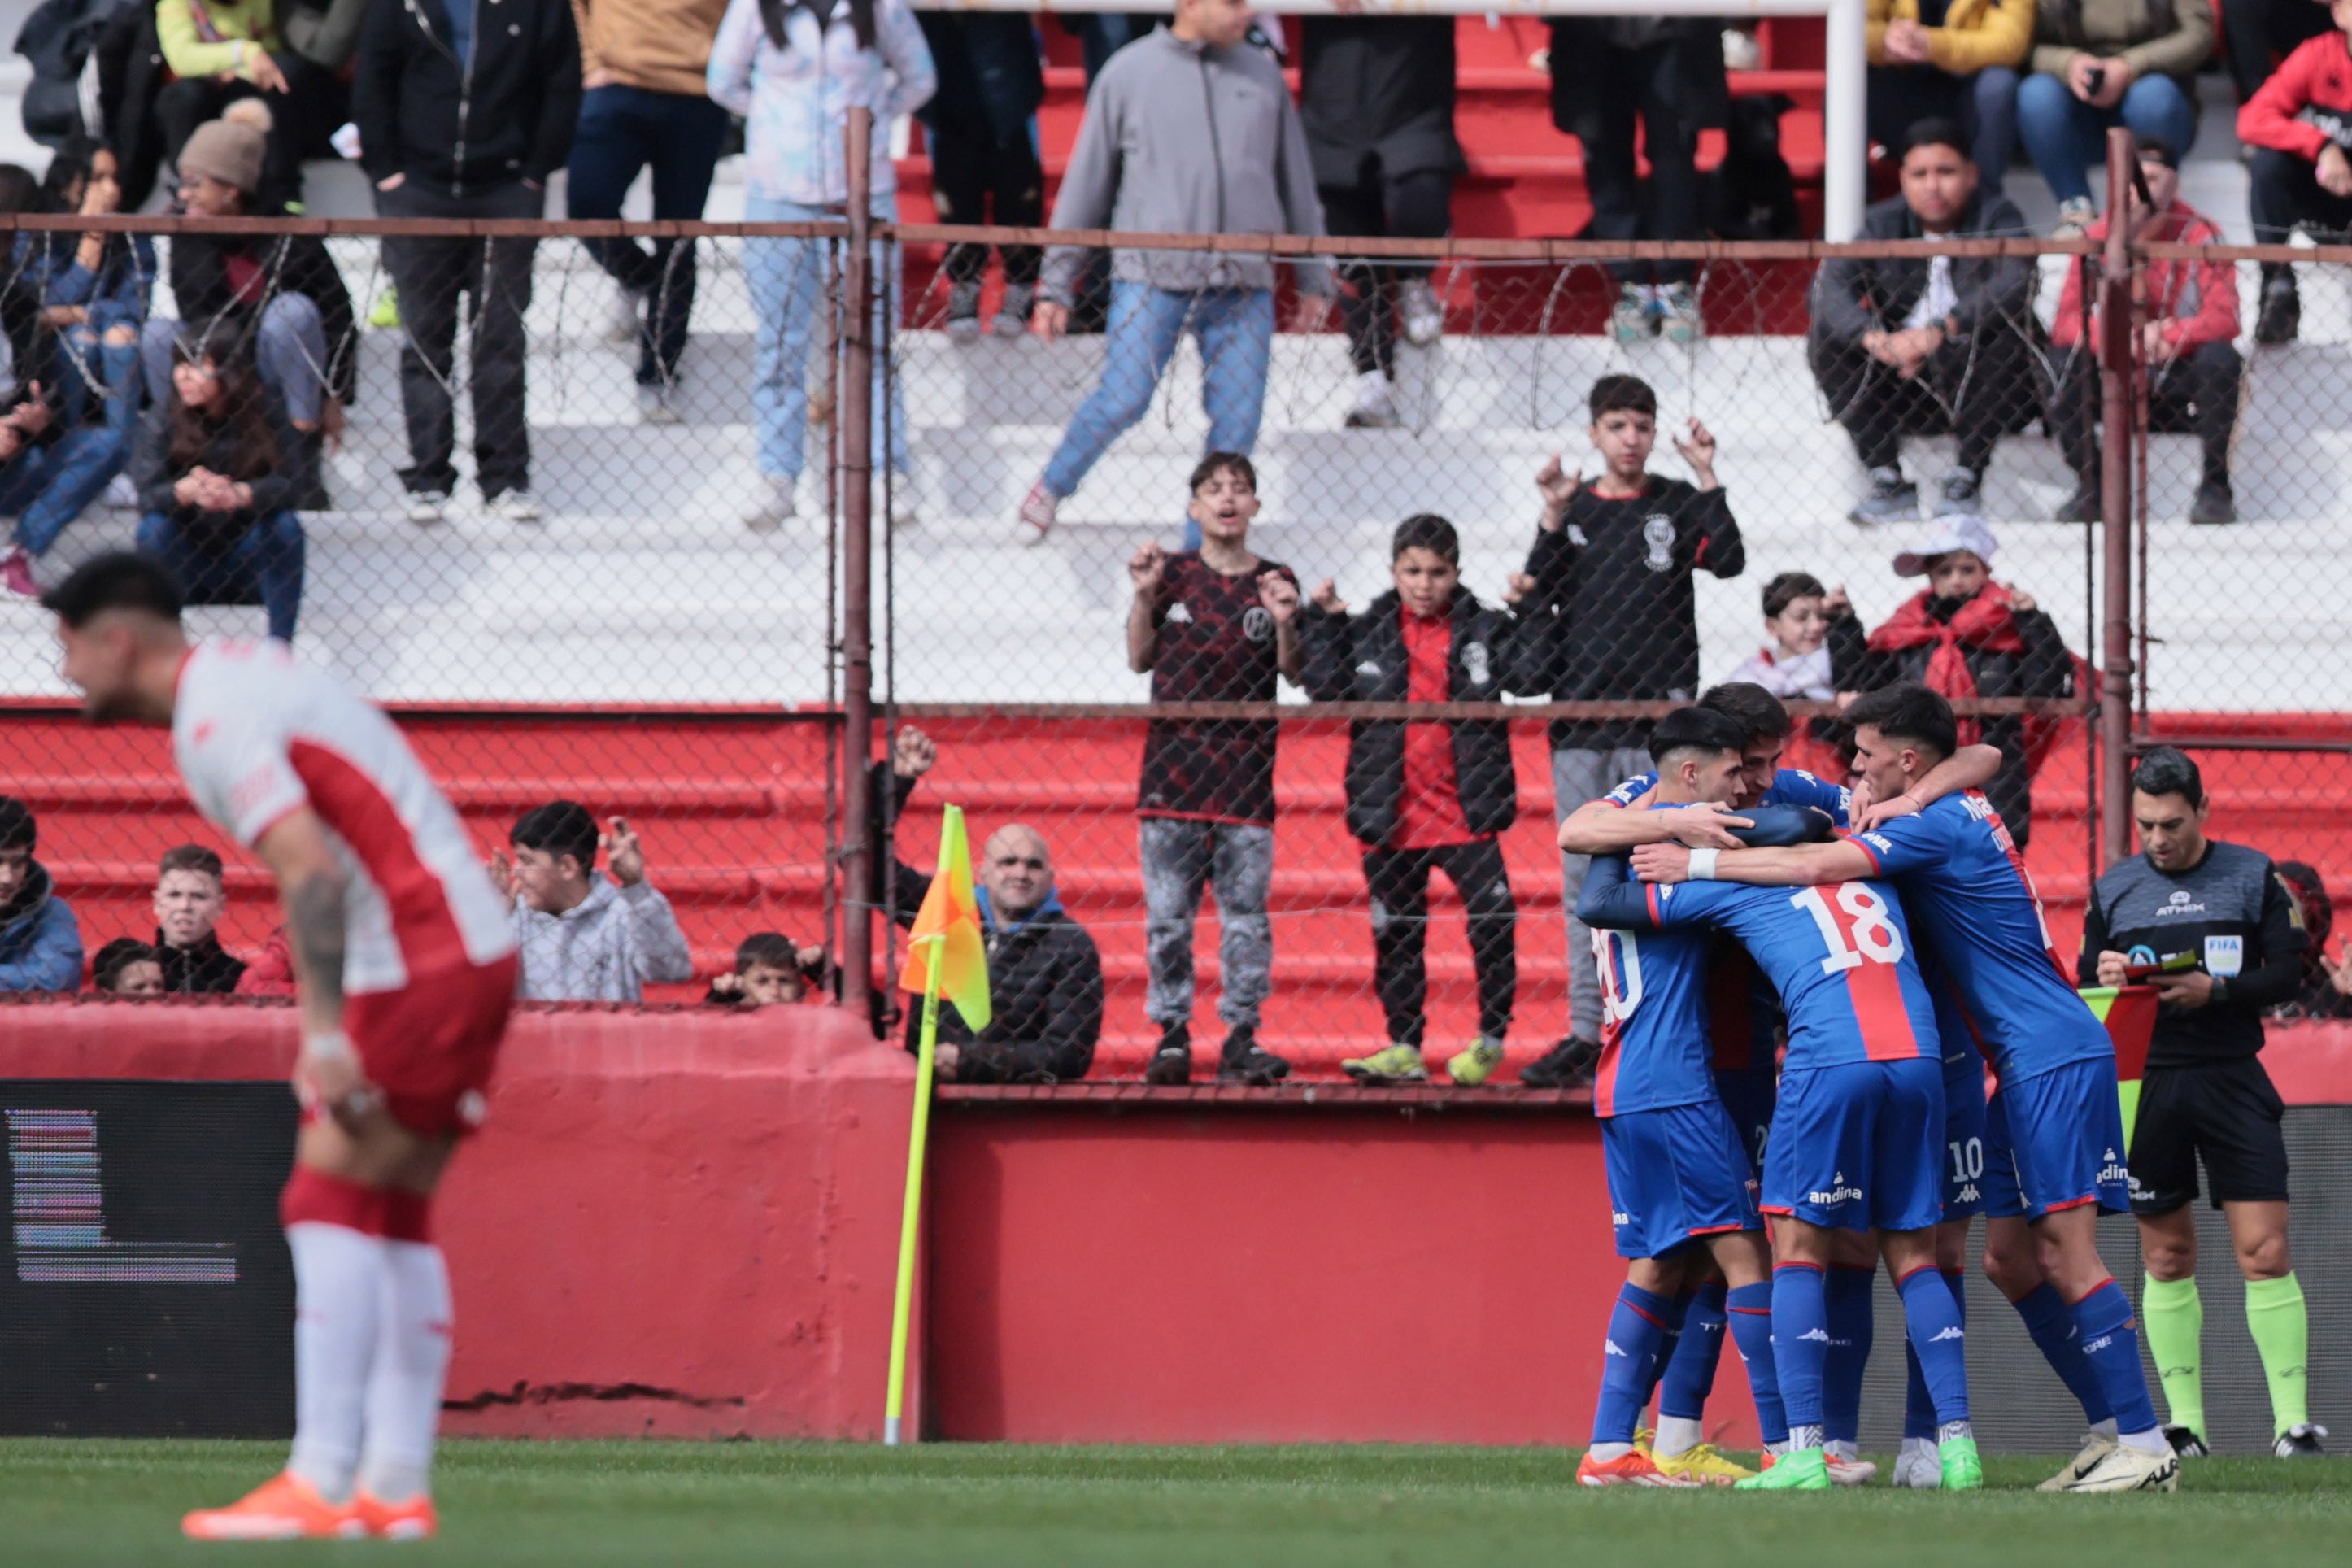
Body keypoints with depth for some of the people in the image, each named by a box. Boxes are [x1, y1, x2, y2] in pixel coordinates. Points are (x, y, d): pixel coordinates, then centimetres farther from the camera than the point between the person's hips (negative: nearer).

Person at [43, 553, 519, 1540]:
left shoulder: (213, 720, -14)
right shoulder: (242, 674, 16)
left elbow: (311, 872, -25)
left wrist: (322, 1031, -29)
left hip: (416, 966, -10)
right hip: (472, 949, 10)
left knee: (331, 1205, -11)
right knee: (393, 1216, 10)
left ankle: (321, 1484, -18)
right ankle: (396, 1487, 7)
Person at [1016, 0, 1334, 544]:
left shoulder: (1263, 76, 14)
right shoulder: (1130, 72, 5)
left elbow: (1297, 184, 22)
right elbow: (1086, 183, 9)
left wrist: (1314, 281, 21)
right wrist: (1056, 286, 7)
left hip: (1244, 287, 3)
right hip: (1152, 274, -3)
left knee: (1237, 423, -2)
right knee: (1123, 401, -13)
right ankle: (1053, 485, 14)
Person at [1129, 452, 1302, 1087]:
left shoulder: (1274, 582, 5)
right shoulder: (1173, 574, 6)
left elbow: (1296, 674, 6)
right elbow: (1141, 659, 9)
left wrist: (1284, 624, -11)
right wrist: (1144, 594, -4)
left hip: (1246, 772, 0)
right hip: (1173, 765, 0)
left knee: (1246, 912, -1)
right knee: (1168, 914, 0)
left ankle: (1242, 1039, 4)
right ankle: (1171, 1035, 8)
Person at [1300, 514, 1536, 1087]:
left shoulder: (1484, 630, 2)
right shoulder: (1367, 634, 7)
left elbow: (1532, 677, -8)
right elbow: (1327, 689, -2)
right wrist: (1322, 624, -5)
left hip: (1468, 815, -2)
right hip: (1392, 818, 2)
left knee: (1492, 922, -6)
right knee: (1396, 936, 8)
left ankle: (1490, 1038, 8)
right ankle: (1403, 1046, 17)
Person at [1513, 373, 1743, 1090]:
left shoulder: (1680, 505, 4)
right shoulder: (1572, 509, 10)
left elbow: (1728, 561, -12)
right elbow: (1538, 600, 2)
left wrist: (1707, 478, -18)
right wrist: (1554, 520, -10)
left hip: (1660, 712, -3)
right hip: (1581, 713, 3)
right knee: (1585, 882, 4)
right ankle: (1584, 1035, 7)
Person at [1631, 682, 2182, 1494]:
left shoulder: (1939, 825, -14)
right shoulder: (1958, 814, 16)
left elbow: (1815, 866, -19)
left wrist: (1697, 864, -12)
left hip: (2056, 1058, -10)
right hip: (2026, 1066, 10)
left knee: (2064, 1257, -13)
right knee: (2010, 1259, 8)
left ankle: (2144, 1444, -13)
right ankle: (2113, 1430, 11)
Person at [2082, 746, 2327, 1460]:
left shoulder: (2252, 875, 3)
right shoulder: (2114, 888, 9)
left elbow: (2285, 973, 0)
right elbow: (2083, 995, 14)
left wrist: (2215, 990, -16)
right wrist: (2101, 978, -9)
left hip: (2231, 1078, -2)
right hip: (2147, 1081, 2)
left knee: (2265, 1249, -9)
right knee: (2166, 1255, 5)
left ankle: (2292, 1419, -6)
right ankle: (2184, 1423, 11)